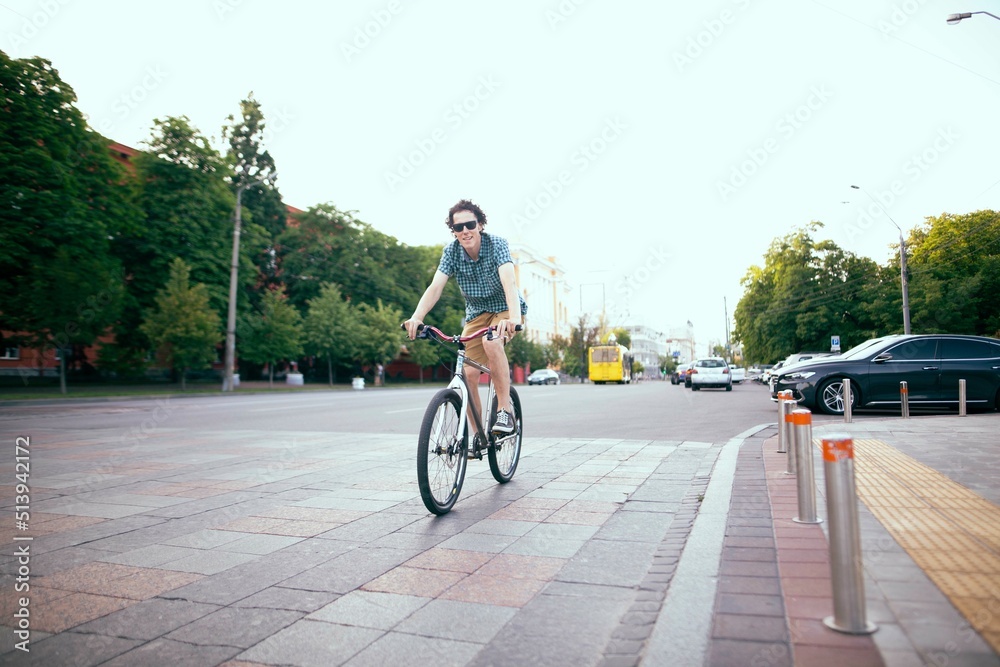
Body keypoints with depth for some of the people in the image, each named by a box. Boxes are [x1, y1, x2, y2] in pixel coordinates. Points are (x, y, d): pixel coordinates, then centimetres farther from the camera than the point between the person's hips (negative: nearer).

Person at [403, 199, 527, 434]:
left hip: (505, 309, -3)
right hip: (477, 313, 4)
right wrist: (416, 317, -41)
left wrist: (514, 317, -56)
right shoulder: (452, 251, -12)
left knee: (491, 342, -36)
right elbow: (435, 287, -23)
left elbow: (509, 282, -37)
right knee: (468, 374, -9)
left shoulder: (496, 244, -22)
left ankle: (505, 409, -22)